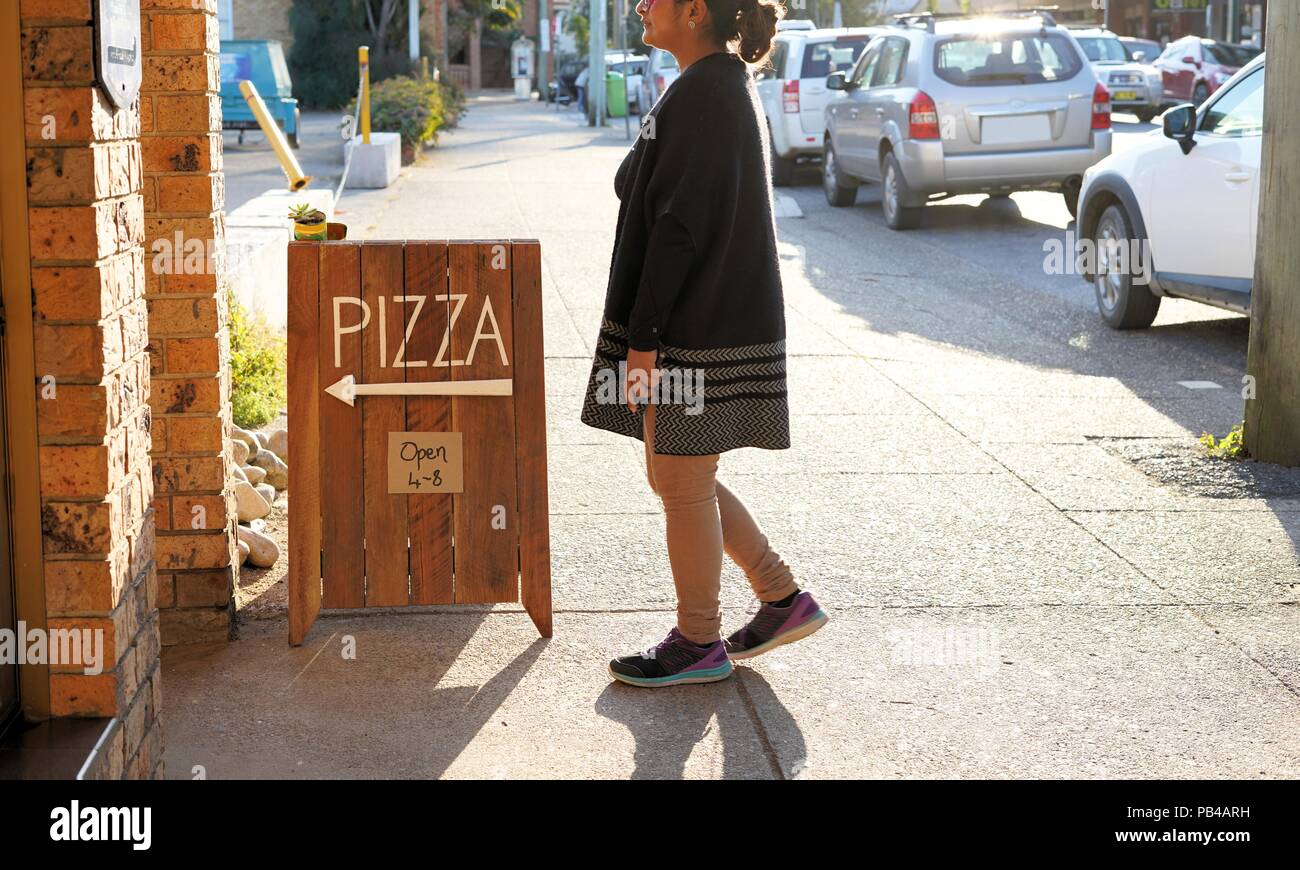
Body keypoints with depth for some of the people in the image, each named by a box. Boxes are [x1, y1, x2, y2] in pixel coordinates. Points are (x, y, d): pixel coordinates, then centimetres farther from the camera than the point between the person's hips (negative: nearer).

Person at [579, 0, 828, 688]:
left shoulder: (701, 95, -17)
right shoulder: (729, 85, 15)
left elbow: (680, 226, -21)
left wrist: (643, 336, -19)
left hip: (697, 333, -10)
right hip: (715, 325, 10)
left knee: (683, 487, 2)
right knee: (672, 478, 17)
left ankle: (698, 644, 16)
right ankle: (783, 598, 25)